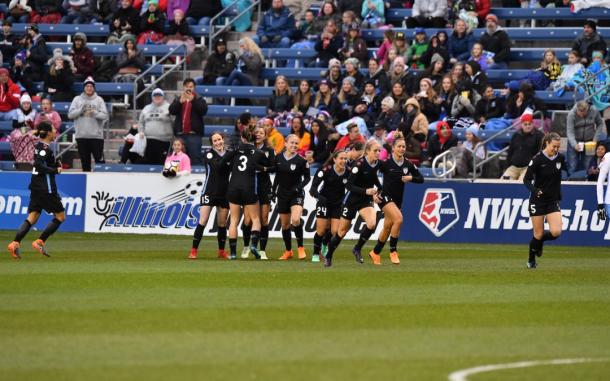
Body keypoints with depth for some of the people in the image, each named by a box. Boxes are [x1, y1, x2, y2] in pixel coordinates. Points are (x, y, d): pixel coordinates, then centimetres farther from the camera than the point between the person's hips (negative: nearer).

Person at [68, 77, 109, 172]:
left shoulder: (99, 100, 4)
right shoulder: (77, 99, 8)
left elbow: (105, 116, -3)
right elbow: (70, 114, 1)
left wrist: (95, 113, -21)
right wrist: (81, 110, -13)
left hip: (96, 135, -2)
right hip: (81, 135, 2)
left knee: (99, 159, -5)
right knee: (85, 160, 7)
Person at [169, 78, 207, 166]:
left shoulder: (198, 99, 8)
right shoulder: (178, 99, 16)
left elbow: (203, 110, -9)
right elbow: (172, 110, 0)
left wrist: (193, 100, -20)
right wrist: (180, 102, -17)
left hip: (194, 133, -3)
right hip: (180, 133, 3)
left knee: (195, 157, -12)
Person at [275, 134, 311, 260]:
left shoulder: (301, 161, -9)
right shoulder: (278, 158, 2)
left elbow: (307, 178, -1)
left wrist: (299, 187, -16)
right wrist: (274, 190, 12)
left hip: (296, 194, -4)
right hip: (282, 194, 4)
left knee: (296, 220, -25)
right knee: (285, 224, 9)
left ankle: (300, 247, -8)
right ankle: (288, 251, 24)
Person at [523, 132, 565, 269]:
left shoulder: (560, 158, -1)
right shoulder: (537, 159, -14)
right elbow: (527, 179, -12)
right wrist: (534, 190, -32)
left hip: (553, 200, 4)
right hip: (538, 200, -4)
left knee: (556, 232, -12)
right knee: (538, 234, 0)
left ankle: (540, 241, 22)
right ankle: (531, 260, 25)